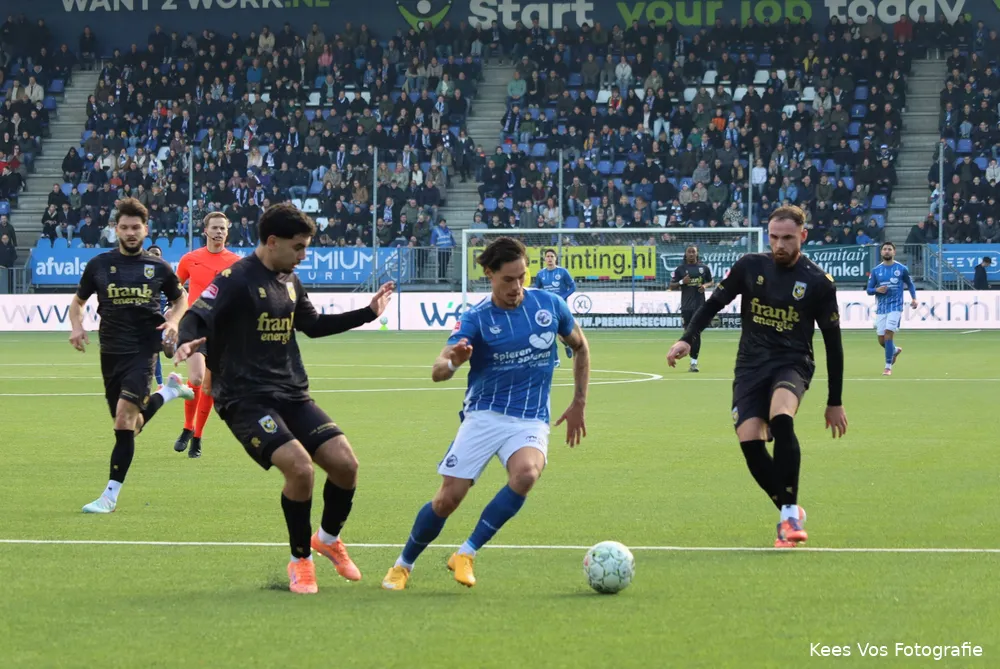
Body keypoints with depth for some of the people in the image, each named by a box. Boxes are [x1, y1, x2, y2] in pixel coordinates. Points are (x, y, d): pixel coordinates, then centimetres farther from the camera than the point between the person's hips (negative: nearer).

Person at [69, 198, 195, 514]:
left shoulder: (158, 267, 2)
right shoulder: (99, 265, 4)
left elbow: (180, 298, 18)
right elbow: (78, 301, 16)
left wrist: (173, 320, -3)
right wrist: (77, 326, -4)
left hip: (144, 348, -3)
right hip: (111, 351, 3)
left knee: (125, 416, -19)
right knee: (130, 424, 12)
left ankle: (111, 495, -11)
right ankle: (169, 390, 42)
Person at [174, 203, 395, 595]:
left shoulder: (289, 282, 13)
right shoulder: (236, 280, -11)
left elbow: (313, 325, 29)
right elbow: (196, 318, -19)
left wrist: (367, 313, 29)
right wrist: (187, 342, -41)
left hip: (292, 396, 7)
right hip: (245, 398, -7)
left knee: (345, 464, -5)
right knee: (299, 465, -26)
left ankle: (329, 539, 25)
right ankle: (300, 560, -4)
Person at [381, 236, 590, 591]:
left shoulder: (550, 305, -1)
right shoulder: (476, 319, -7)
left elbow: (580, 347, 18)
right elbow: (438, 372, -17)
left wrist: (579, 403, 15)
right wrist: (450, 362, -42)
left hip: (530, 421, 1)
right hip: (483, 416, -1)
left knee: (526, 473, -31)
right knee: (448, 498, -8)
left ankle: (467, 554, -19)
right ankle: (403, 565, 18)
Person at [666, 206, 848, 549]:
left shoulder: (818, 282, -2)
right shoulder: (750, 266, 4)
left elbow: (833, 342, 4)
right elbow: (714, 303, 12)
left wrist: (835, 402, 5)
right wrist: (687, 339, -6)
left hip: (793, 363, -3)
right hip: (751, 365, 3)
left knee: (781, 418, -34)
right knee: (749, 440, -17)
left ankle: (790, 512, -27)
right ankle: (791, 515, 1)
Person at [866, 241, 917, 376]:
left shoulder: (901, 269, 1)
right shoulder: (875, 270, 6)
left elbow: (910, 284, 13)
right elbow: (869, 290, 7)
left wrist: (914, 298, -2)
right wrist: (877, 290, -15)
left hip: (895, 307, -3)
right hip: (881, 309, 3)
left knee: (888, 335, -18)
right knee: (881, 340, 5)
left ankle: (888, 367, -11)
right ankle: (895, 350, 38)